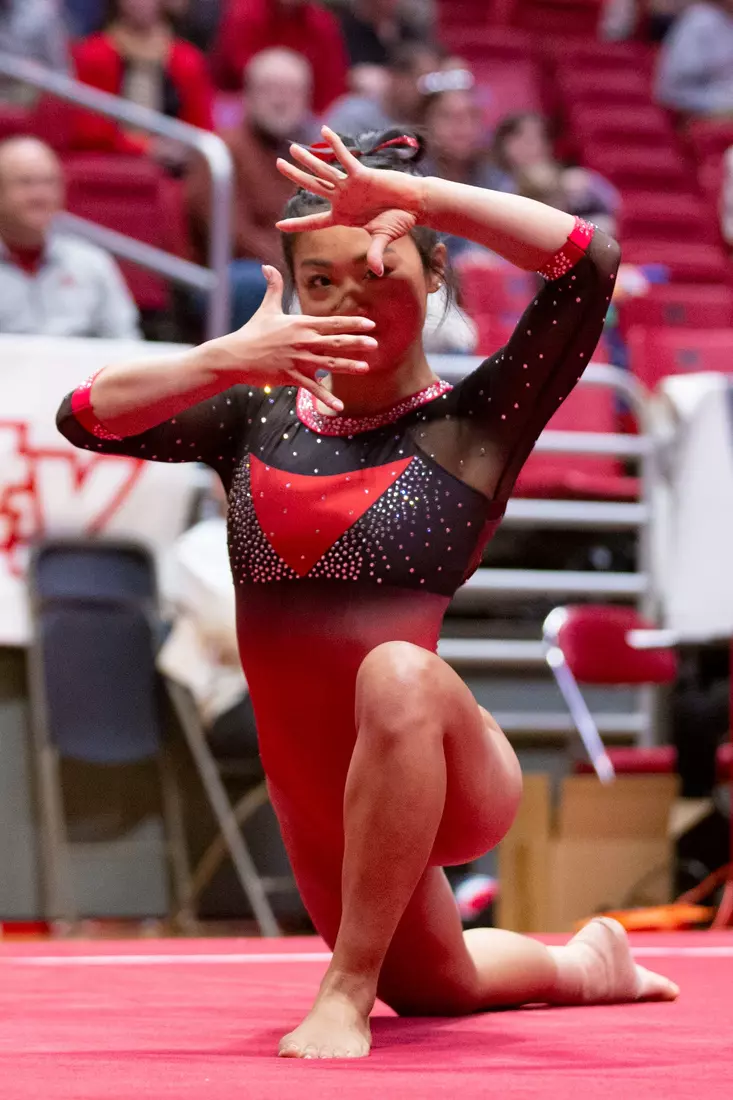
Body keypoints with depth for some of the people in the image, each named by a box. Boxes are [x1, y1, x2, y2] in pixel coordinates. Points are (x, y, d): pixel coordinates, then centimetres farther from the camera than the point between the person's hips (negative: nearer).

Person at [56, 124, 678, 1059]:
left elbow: (586, 263, -22)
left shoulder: (477, 421, -7)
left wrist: (401, 190, -25)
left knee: (396, 672, -39)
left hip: (447, 787, -6)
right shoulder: (258, 417, 5)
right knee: (432, 986, 26)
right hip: (312, 797, 7)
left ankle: (348, 992, -29)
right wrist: (231, 358, -23)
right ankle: (585, 963, 59)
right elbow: (85, 417, -8)